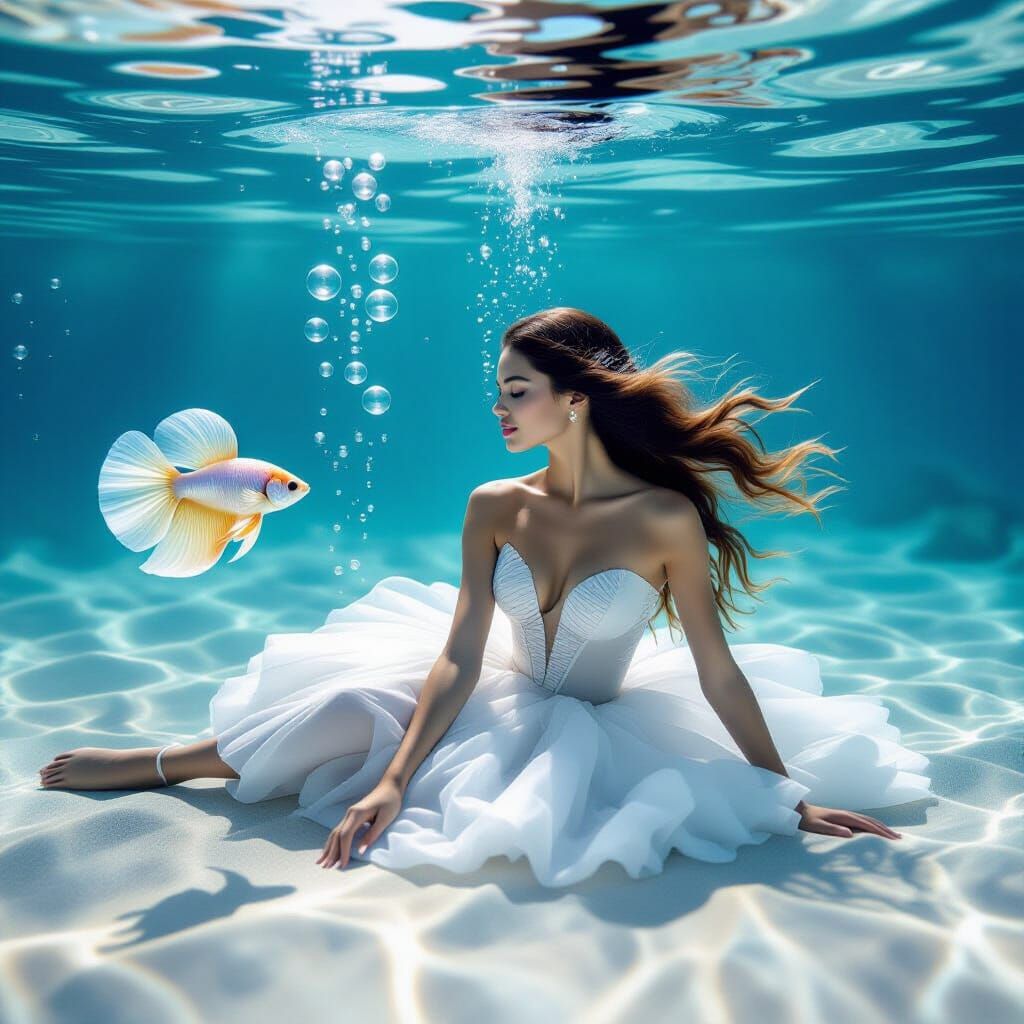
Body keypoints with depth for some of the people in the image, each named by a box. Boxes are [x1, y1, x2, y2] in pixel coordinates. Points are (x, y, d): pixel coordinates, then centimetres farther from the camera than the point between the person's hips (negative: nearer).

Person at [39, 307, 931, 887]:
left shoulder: (665, 518, -24)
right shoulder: (495, 508, -13)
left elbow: (717, 670, -18)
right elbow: (459, 656, -14)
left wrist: (792, 799, -15)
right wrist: (393, 782, -22)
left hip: (607, 718, -2)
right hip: (504, 693, 2)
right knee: (353, 710, -18)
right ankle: (160, 764, 6)